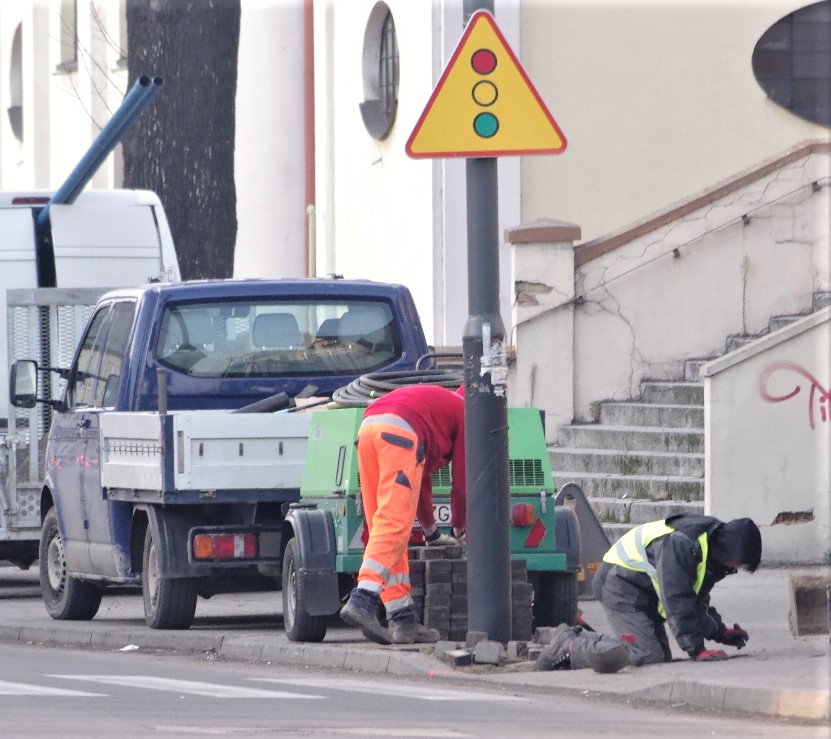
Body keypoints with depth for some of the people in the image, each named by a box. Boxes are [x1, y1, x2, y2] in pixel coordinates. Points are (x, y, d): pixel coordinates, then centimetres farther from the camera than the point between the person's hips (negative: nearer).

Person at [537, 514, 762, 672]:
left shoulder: (709, 546, 4)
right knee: (646, 655, -19)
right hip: (620, 584, -11)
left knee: (662, 656, 8)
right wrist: (696, 649, -32)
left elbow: (697, 598, 20)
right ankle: (569, 647, -6)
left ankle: (578, 638, 17)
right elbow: (677, 601, -32)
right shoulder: (681, 544, -29)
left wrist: (719, 632, 12)